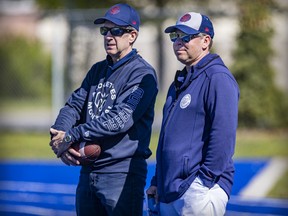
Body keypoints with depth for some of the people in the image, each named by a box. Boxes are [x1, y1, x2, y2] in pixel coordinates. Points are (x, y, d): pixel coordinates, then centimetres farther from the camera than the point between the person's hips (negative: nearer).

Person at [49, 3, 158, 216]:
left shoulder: (142, 74, -10)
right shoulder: (98, 70, 16)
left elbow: (120, 119, -22)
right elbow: (74, 106, 9)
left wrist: (72, 136, -21)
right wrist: (59, 137, -12)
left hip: (123, 173, -8)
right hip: (88, 171, 8)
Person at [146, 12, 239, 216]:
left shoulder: (217, 78, -9)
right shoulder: (180, 82, 22)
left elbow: (223, 136, -17)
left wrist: (205, 179, -20)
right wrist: (157, 182, 21)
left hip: (198, 191, -9)